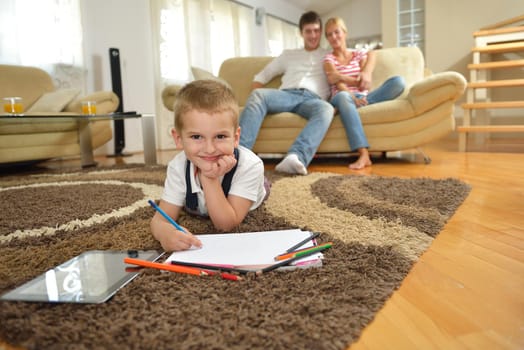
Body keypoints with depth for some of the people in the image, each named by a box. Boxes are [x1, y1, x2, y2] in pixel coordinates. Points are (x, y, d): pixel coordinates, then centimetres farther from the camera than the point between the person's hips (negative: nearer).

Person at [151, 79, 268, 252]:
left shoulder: (250, 165, -47)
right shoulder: (178, 167, -39)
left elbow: (226, 225, -44)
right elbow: (160, 219, -40)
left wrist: (210, 179, -56)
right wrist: (166, 232, -65)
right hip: (198, 211, 1)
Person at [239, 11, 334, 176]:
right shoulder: (289, 54, 32)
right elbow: (261, 76, 28)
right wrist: (258, 95, 5)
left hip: (312, 98, -1)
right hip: (287, 94, 1)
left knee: (326, 109, -39)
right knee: (257, 95, -32)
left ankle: (296, 157, -61)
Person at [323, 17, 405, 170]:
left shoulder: (359, 54, 21)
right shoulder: (328, 58, 12)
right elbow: (336, 82, -8)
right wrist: (352, 97, -25)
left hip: (363, 98, 3)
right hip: (344, 98, -3)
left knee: (398, 81, -21)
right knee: (343, 96, -43)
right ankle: (363, 154, -53)